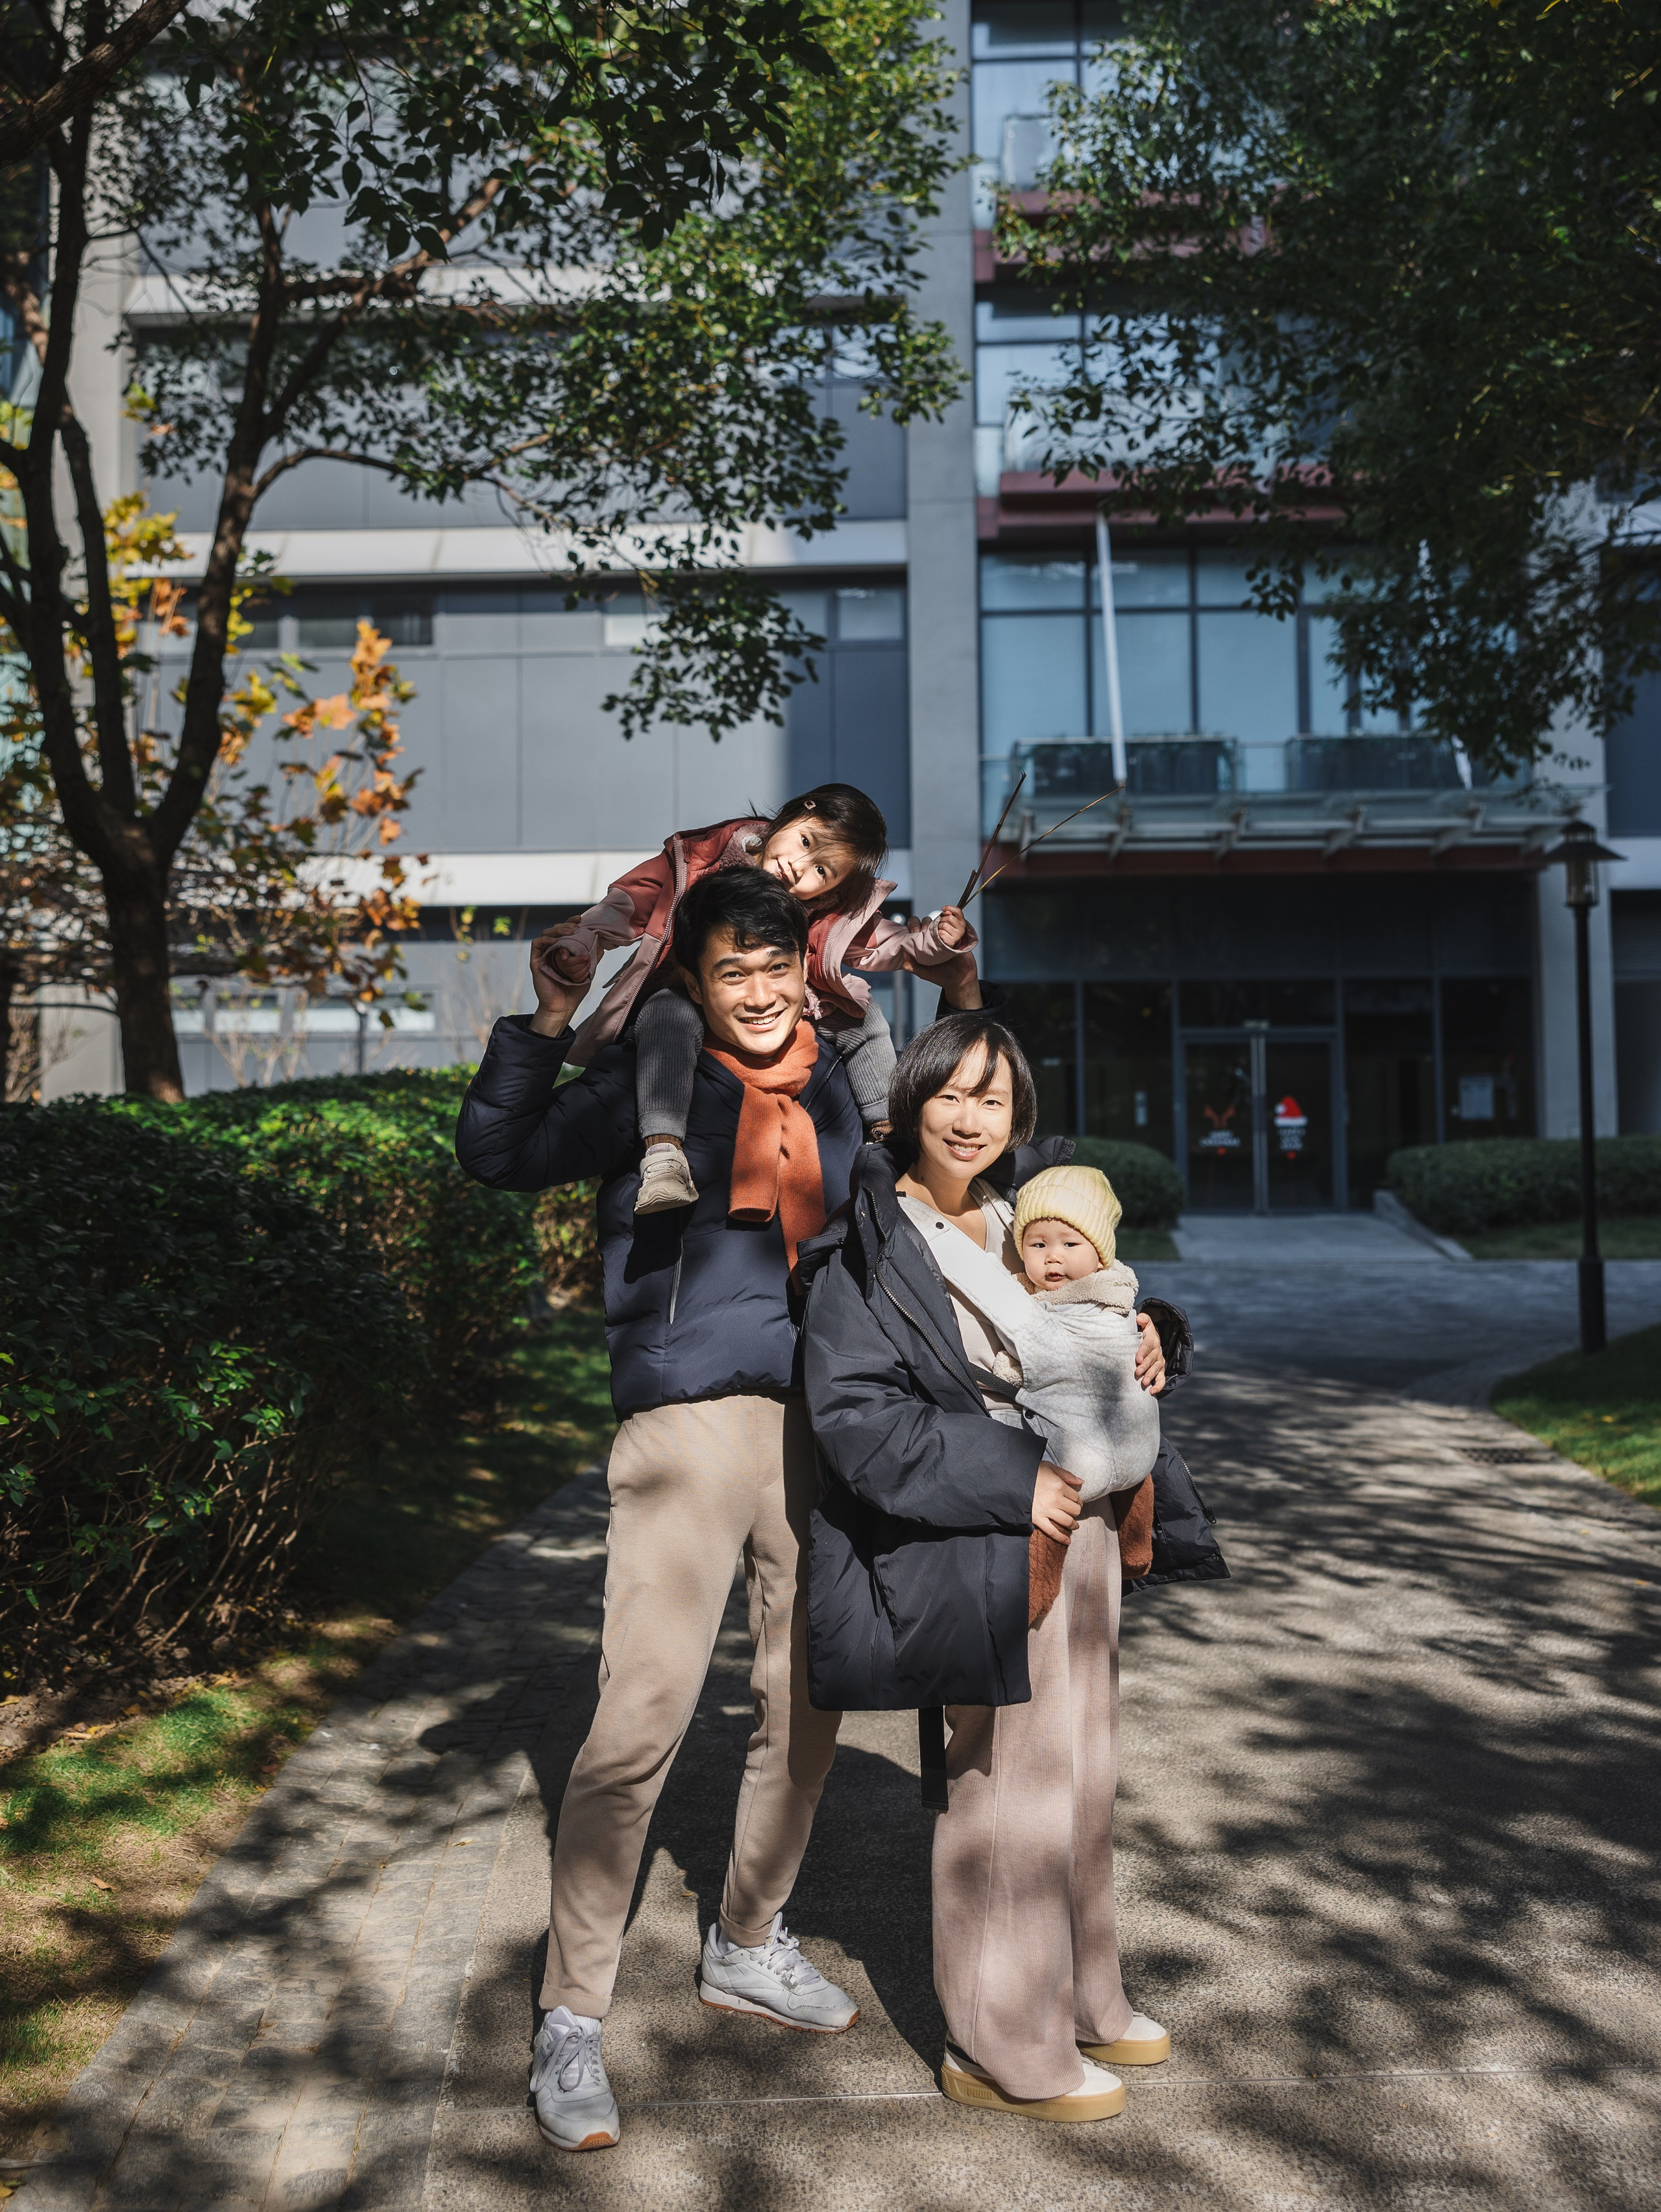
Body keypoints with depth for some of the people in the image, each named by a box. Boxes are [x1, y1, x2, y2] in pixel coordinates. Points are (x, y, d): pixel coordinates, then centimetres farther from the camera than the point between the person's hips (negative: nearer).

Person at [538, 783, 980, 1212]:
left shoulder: (833, 913, -9)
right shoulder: (704, 859, -17)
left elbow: (889, 943, -3)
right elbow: (628, 904, -14)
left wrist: (936, 940, -24)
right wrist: (580, 946, -29)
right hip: (689, 997, -3)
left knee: (864, 1017, -10)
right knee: (667, 1011, -37)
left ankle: (886, 1130, 6)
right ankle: (663, 1153, -47)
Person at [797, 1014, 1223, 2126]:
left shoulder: (1033, 1210, 10)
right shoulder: (866, 1251, -11)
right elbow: (858, 1419, -18)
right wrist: (1013, 1482, -21)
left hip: (1077, 1529, 8)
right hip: (980, 1551, -7)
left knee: (1085, 1770, 17)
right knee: (1012, 1779, 1)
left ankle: (1081, 2001, 37)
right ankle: (1004, 2047, 21)